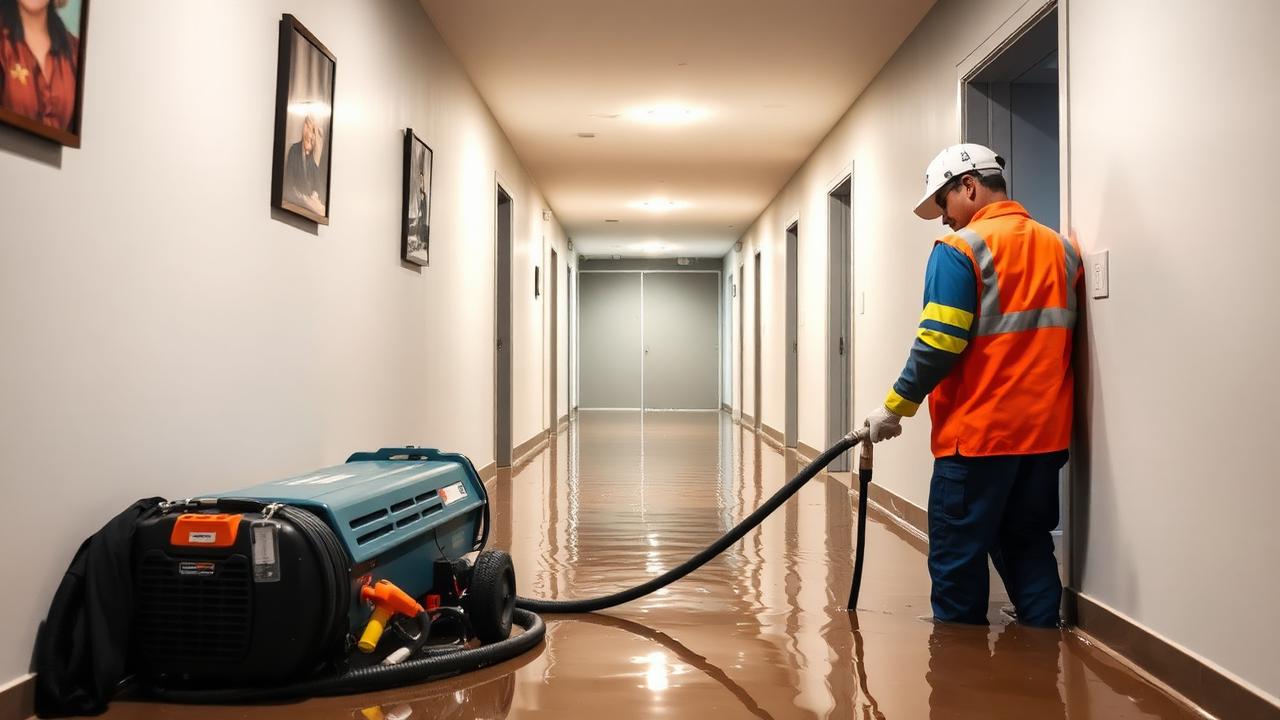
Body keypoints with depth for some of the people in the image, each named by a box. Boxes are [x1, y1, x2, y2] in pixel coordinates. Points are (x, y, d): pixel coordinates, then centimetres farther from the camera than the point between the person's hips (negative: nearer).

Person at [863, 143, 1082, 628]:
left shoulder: (960, 249, -10)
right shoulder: (1062, 249, 11)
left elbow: (939, 345, -16)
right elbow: (1061, 338, 17)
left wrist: (896, 407, -6)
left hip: (977, 433, -7)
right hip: (1046, 430, 7)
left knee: (958, 556, 3)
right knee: (1029, 544, 17)